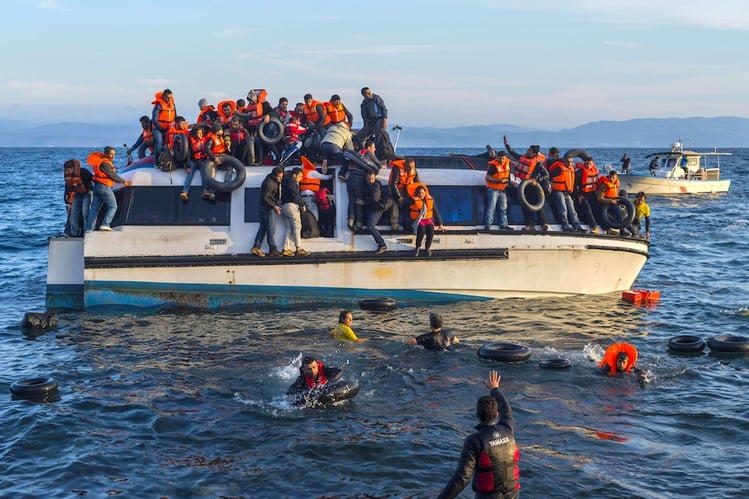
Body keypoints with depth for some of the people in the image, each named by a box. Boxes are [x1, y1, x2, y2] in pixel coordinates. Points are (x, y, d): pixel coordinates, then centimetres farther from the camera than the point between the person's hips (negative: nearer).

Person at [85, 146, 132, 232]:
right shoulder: (105, 163, -16)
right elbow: (113, 175, -12)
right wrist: (124, 182, -2)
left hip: (97, 186, 10)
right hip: (104, 187, -10)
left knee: (94, 208, 8)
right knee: (113, 207, -4)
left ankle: (89, 229, 8)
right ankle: (105, 225, -17)